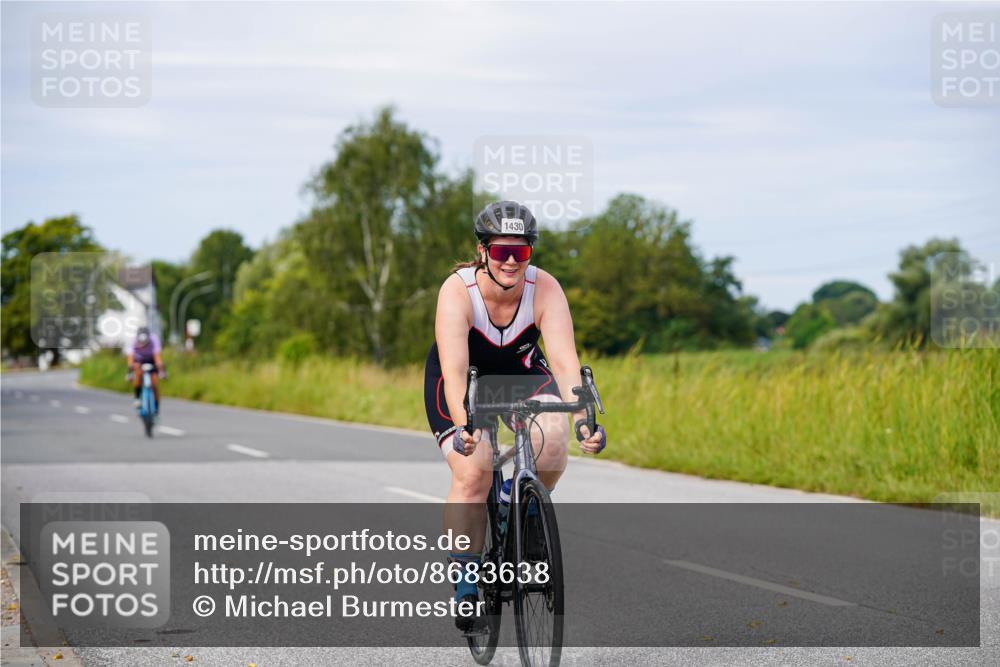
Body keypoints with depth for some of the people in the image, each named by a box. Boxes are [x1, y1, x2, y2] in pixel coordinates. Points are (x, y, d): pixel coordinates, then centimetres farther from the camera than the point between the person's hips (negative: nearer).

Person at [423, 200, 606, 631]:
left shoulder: (545, 290, -25)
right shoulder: (457, 291, -30)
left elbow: (564, 360, -34)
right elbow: (454, 370, -41)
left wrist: (582, 418, -49)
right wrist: (463, 426, -57)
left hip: (522, 376, 2)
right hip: (463, 385, -2)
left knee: (552, 435, -28)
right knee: (472, 474, -21)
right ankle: (466, 580, -7)